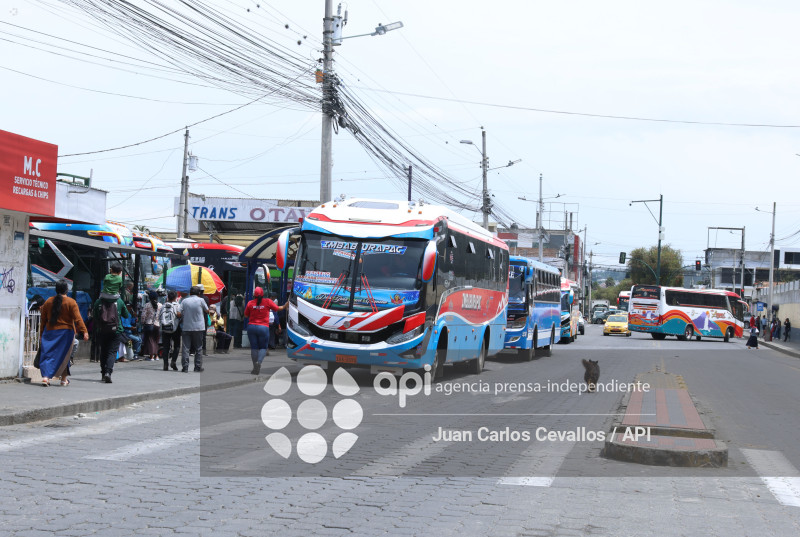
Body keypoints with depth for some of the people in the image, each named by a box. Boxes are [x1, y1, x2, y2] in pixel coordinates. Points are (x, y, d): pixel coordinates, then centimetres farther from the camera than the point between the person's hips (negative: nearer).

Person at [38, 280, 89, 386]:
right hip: (66, 331, -2)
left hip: (50, 331, 2)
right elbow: (77, 319, -14)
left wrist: (42, 333, 18)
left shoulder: (48, 302, 5)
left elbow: (43, 319, 10)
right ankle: (64, 379, 12)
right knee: (64, 356, 8)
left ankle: (45, 376, -15)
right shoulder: (71, 302, -7)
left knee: (48, 354, 3)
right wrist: (84, 331, -15)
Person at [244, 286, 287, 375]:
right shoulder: (267, 302, -2)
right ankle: (259, 361, -20)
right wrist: (285, 306, 27)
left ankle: (255, 368, 6)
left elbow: (246, 316, 9)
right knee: (263, 347, 7)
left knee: (254, 347, 7)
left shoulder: (250, 303, 1)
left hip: (251, 326, 1)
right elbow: (278, 308, 10)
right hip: (263, 327, -1)